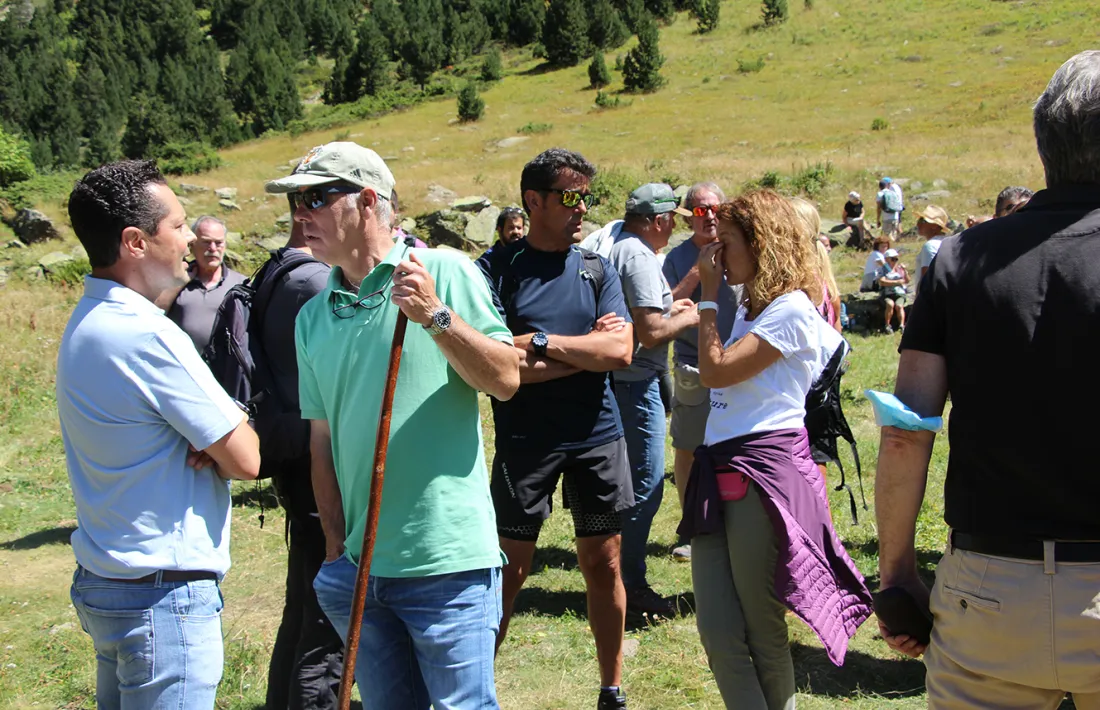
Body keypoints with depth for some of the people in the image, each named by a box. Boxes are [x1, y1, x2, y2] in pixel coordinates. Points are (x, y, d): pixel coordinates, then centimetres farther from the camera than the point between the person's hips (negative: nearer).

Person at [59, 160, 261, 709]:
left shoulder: (85, 323, 8)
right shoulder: (146, 335, -22)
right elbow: (246, 461, -18)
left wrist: (213, 439, -8)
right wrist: (225, 441, 2)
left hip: (102, 582, 10)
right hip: (163, 597, -10)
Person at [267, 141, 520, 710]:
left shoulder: (444, 272, -4)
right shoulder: (312, 317, 12)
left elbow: (506, 380, -10)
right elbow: (323, 439, 14)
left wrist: (436, 316, -21)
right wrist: (335, 546, 10)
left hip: (448, 561, -5)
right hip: (359, 565, 6)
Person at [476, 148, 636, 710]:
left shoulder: (598, 270, 7)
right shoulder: (497, 269, -4)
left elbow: (620, 351, -7)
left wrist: (540, 342, -15)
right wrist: (586, 349, -10)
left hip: (597, 436, 4)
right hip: (525, 441, -3)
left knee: (603, 565, 10)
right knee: (510, 568, 2)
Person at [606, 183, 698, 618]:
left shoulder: (614, 247, 13)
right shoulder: (640, 257, -18)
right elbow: (651, 333, -23)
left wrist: (667, 308, 18)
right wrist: (688, 319, -6)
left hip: (614, 379, 10)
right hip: (635, 382, -10)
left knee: (627, 481, 18)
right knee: (646, 484, -3)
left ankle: (622, 578, 28)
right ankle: (630, 585, 4)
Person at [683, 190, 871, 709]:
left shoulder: (792, 309, -9)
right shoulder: (751, 307, 20)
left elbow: (716, 370, -14)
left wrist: (708, 295, -7)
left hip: (765, 474, -9)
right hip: (720, 472, 9)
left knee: (761, 631, 1)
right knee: (717, 634, 4)